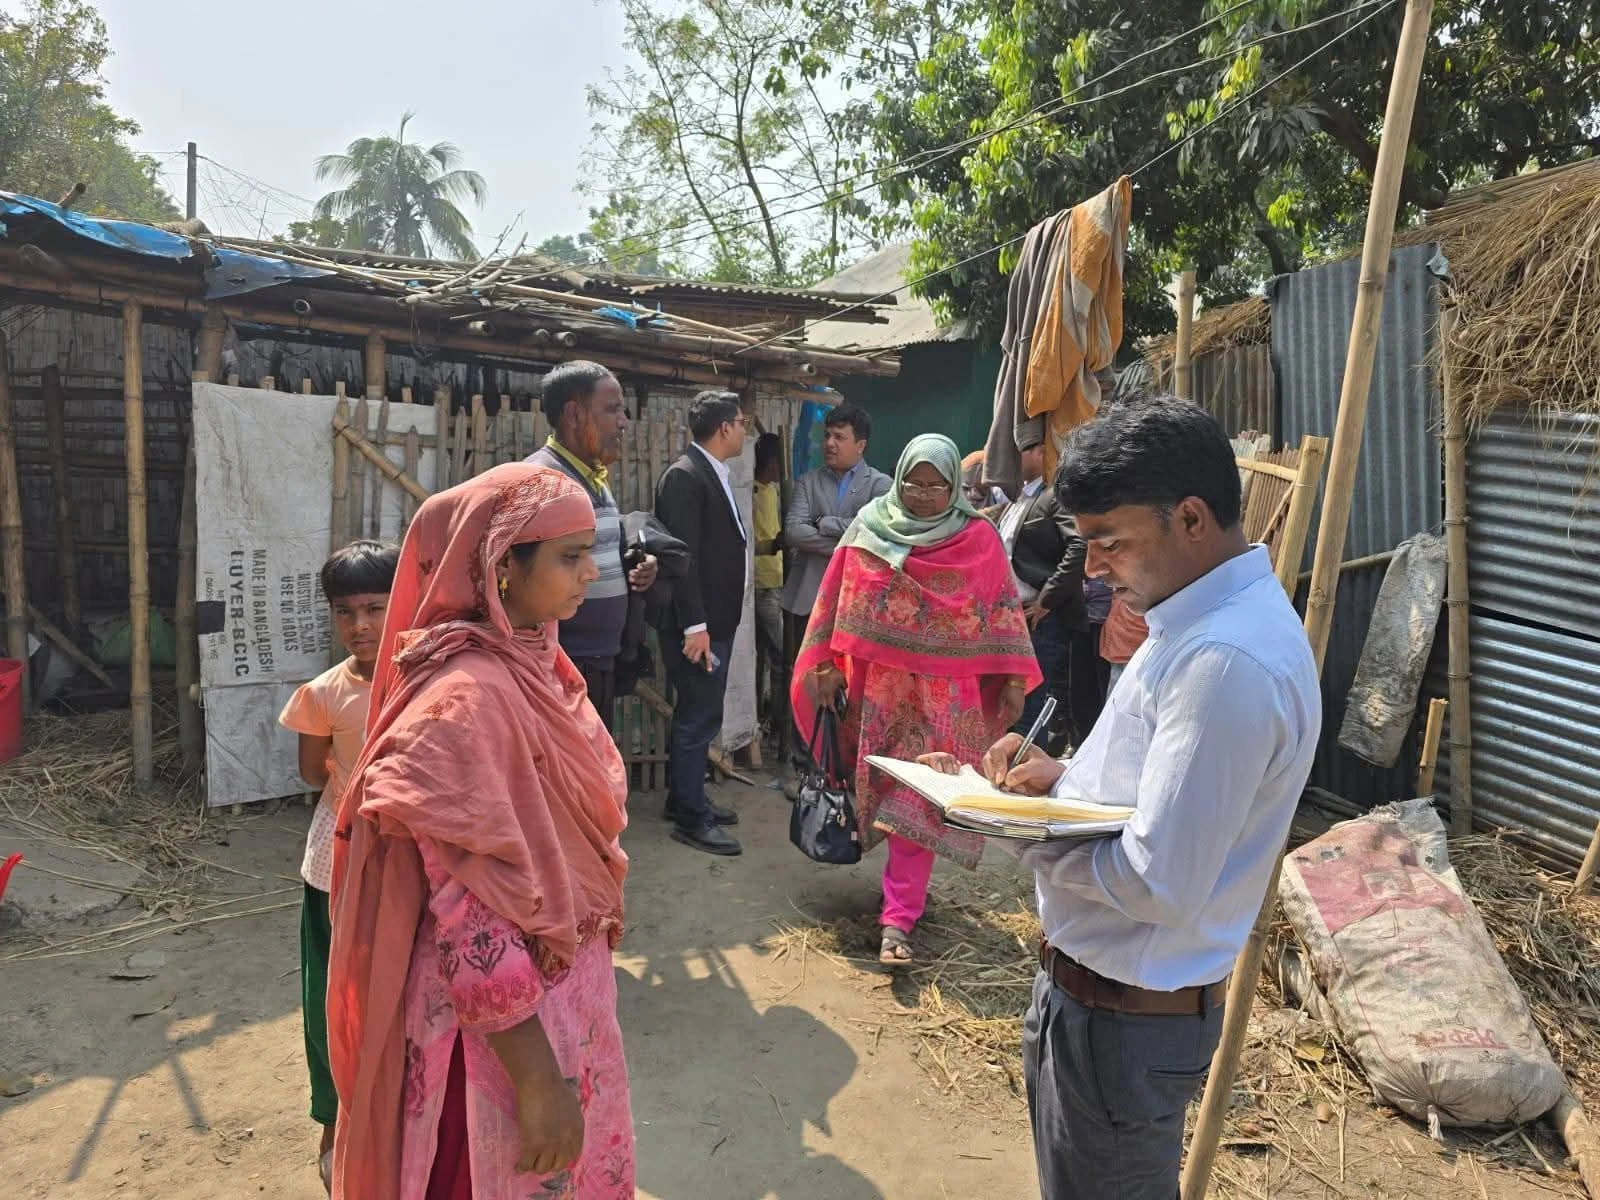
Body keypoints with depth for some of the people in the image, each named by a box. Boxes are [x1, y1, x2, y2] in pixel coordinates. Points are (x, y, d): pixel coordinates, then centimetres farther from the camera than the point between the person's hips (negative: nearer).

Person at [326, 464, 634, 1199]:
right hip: (503, 1021, -8)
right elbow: (470, 918, -27)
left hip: (562, 988, 8)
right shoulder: (465, 701, -27)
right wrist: (538, 1080, -22)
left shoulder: (533, 662, 0)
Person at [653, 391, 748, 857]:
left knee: (697, 713, 18)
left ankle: (686, 797, 30)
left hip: (716, 618, 10)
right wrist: (694, 625, -23)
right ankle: (690, 818, 8)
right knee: (700, 716, -3)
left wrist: (712, 621, 14)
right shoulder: (684, 476, -16)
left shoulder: (715, 474, 13)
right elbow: (682, 554, -21)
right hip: (697, 622, -10)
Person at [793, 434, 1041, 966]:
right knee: (884, 791, 12)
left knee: (918, 799, -3)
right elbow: (838, 601, 4)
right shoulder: (869, 528, 1)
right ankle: (906, 893, 32)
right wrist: (828, 667, 2)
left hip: (944, 694, -2)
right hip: (879, 684, 2)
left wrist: (1013, 679, -4)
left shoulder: (978, 539, -2)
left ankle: (898, 918, -1)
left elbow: (1001, 609, -1)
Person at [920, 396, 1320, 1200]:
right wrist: (1058, 781, -3)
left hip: (1124, 1015, -9)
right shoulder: (1202, 621, 5)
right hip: (1095, 988, 9)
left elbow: (1158, 884, -29)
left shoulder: (1227, 661, -29)